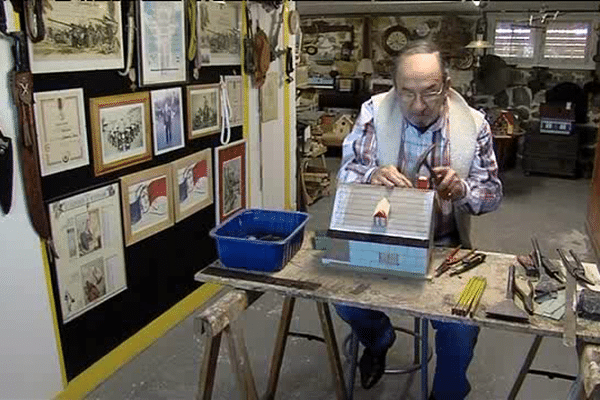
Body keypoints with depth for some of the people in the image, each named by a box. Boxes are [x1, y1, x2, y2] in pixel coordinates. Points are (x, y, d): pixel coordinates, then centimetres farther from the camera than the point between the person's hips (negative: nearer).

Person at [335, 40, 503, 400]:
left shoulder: (474, 124, -7)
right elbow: (346, 173, -6)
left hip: (444, 247, 0)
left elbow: (493, 193, -1)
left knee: (462, 330, -15)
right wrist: (373, 176, -30)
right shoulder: (374, 112, -8)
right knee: (347, 301, -18)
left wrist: (462, 189, -25)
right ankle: (379, 340, 21)